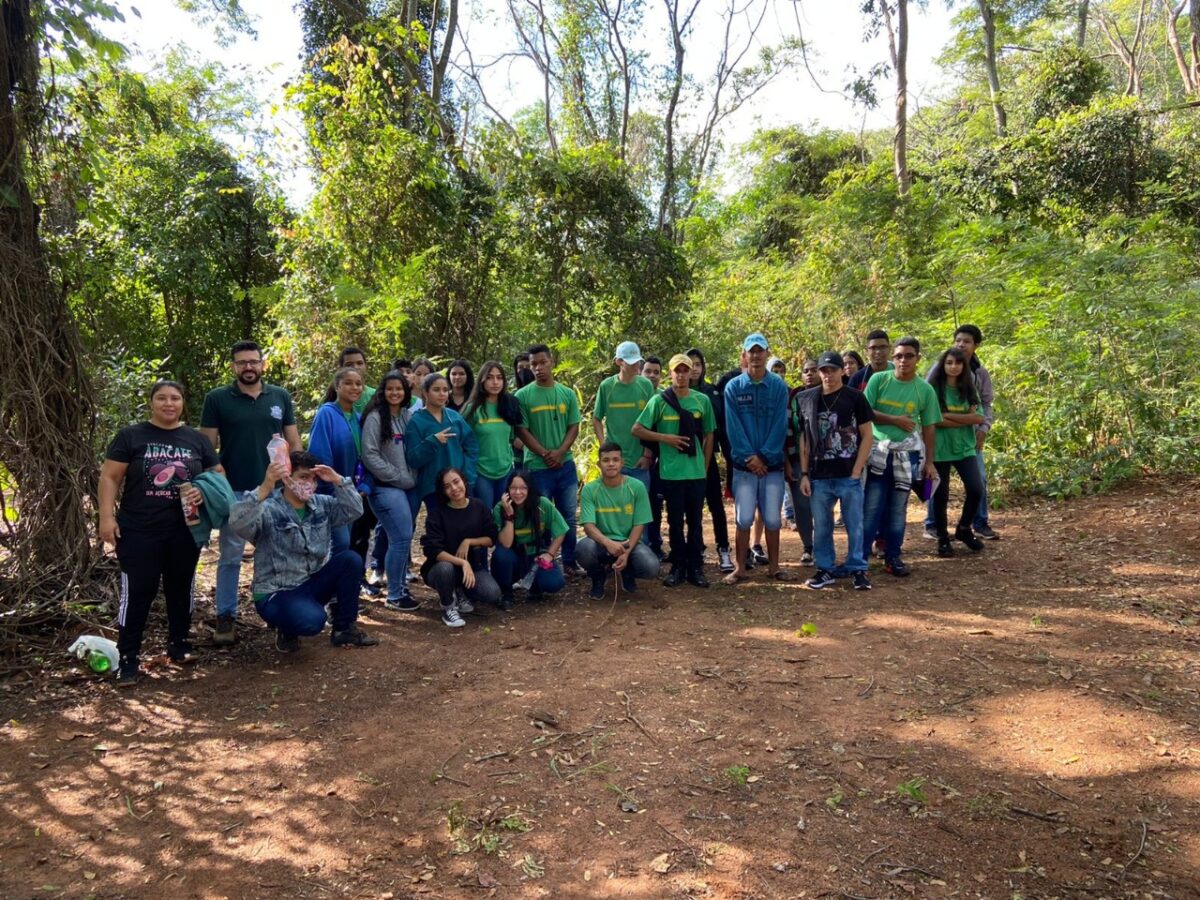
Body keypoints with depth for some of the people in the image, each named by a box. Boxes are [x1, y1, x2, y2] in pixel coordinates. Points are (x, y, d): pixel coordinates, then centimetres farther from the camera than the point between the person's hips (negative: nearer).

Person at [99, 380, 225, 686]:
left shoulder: (197, 439, 8)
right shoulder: (131, 436, 1)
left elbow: (218, 475, 11)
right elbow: (110, 478, -1)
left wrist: (204, 491, -10)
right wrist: (107, 516, -10)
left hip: (185, 531, 3)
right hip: (138, 531, -3)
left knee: (180, 587, 13)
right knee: (137, 591, -3)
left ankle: (178, 643, 28)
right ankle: (128, 657, 6)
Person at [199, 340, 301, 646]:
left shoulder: (281, 397, 5)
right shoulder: (217, 398, -1)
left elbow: (293, 442, 8)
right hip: (233, 491, -2)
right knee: (230, 557, 6)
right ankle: (226, 618, 15)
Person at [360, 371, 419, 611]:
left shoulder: (409, 415, 8)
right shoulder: (375, 417, -7)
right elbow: (370, 455, -11)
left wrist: (413, 477, 2)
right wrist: (398, 477, -10)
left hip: (409, 486, 6)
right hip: (386, 487, -6)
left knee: (404, 539, 9)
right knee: (402, 538, -11)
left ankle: (401, 586, 23)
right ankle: (394, 595, 2)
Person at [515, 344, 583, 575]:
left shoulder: (567, 394, 5)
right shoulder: (522, 396, -4)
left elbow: (574, 427, 4)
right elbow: (522, 431, -6)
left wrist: (560, 452, -11)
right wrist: (545, 454, -13)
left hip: (566, 464, 3)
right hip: (537, 466, -3)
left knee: (568, 517, 11)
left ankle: (569, 561, 23)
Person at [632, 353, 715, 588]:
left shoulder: (702, 400, 5)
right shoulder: (659, 400, -2)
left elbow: (709, 435, 11)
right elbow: (637, 430, -4)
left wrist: (705, 467, 8)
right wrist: (666, 438, -12)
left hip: (696, 472, 2)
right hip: (671, 472, -2)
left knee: (695, 521, 8)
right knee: (675, 522, 7)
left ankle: (695, 567, 17)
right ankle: (678, 567, 17)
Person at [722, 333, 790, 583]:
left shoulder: (779, 386, 1)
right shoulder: (733, 387, 0)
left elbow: (780, 426, -4)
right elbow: (733, 427, -5)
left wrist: (764, 456, -11)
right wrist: (749, 456, -12)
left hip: (772, 464, 1)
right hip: (744, 465, -1)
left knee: (772, 519, 6)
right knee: (744, 519, 1)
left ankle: (773, 566, 18)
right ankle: (740, 567, 12)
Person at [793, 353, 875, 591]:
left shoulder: (855, 398, -2)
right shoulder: (806, 400, 5)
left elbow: (867, 436, 0)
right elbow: (804, 439, 9)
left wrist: (856, 471, -7)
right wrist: (804, 474, 3)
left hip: (849, 476, -2)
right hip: (819, 477, 2)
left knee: (855, 525, 5)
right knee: (821, 527, 8)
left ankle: (857, 569, 17)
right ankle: (825, 569, 21)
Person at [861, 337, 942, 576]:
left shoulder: (925, 389, 2)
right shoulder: (878, 379, -2)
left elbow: (929, 428, 6)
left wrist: (929, 462, 3)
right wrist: (894, 420, -12)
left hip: (907, 454, 2)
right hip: (877, 451, -2)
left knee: (897, 508, 9)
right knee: (871, 506, -3)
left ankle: (893, 557, 18)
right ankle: (860, 556, 4)